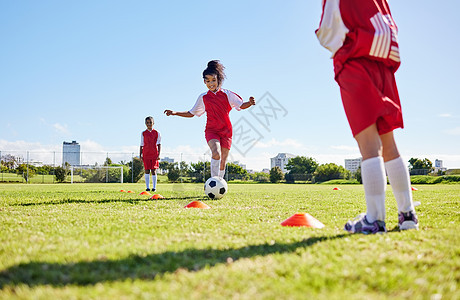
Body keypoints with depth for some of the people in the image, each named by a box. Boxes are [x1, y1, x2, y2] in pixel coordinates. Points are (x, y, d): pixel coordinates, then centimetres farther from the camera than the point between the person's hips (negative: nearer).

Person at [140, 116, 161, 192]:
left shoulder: (156, 133, 6)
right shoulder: (143, 133, 8)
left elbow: (159, 144, 5)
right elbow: (141, 145, 11)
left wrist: (158, 154, -5)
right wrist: (140, 155, 4)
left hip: (154, 154, -1)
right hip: (146, 154, 1)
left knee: (153, 171, -1)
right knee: (147, 171, -1)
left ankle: (154, 187, 5)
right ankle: (147, 187, 4)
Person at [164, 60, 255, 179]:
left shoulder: (227, 94, 4)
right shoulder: (203, 98, 8)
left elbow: (241, 105, 4)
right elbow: (191, 113, 17)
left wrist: (250, 103, -18)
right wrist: (175, 113, 8)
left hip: (226, 131, 1)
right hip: (211, 130, -1)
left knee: (222, 163, 2)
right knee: (216, 153, -30)